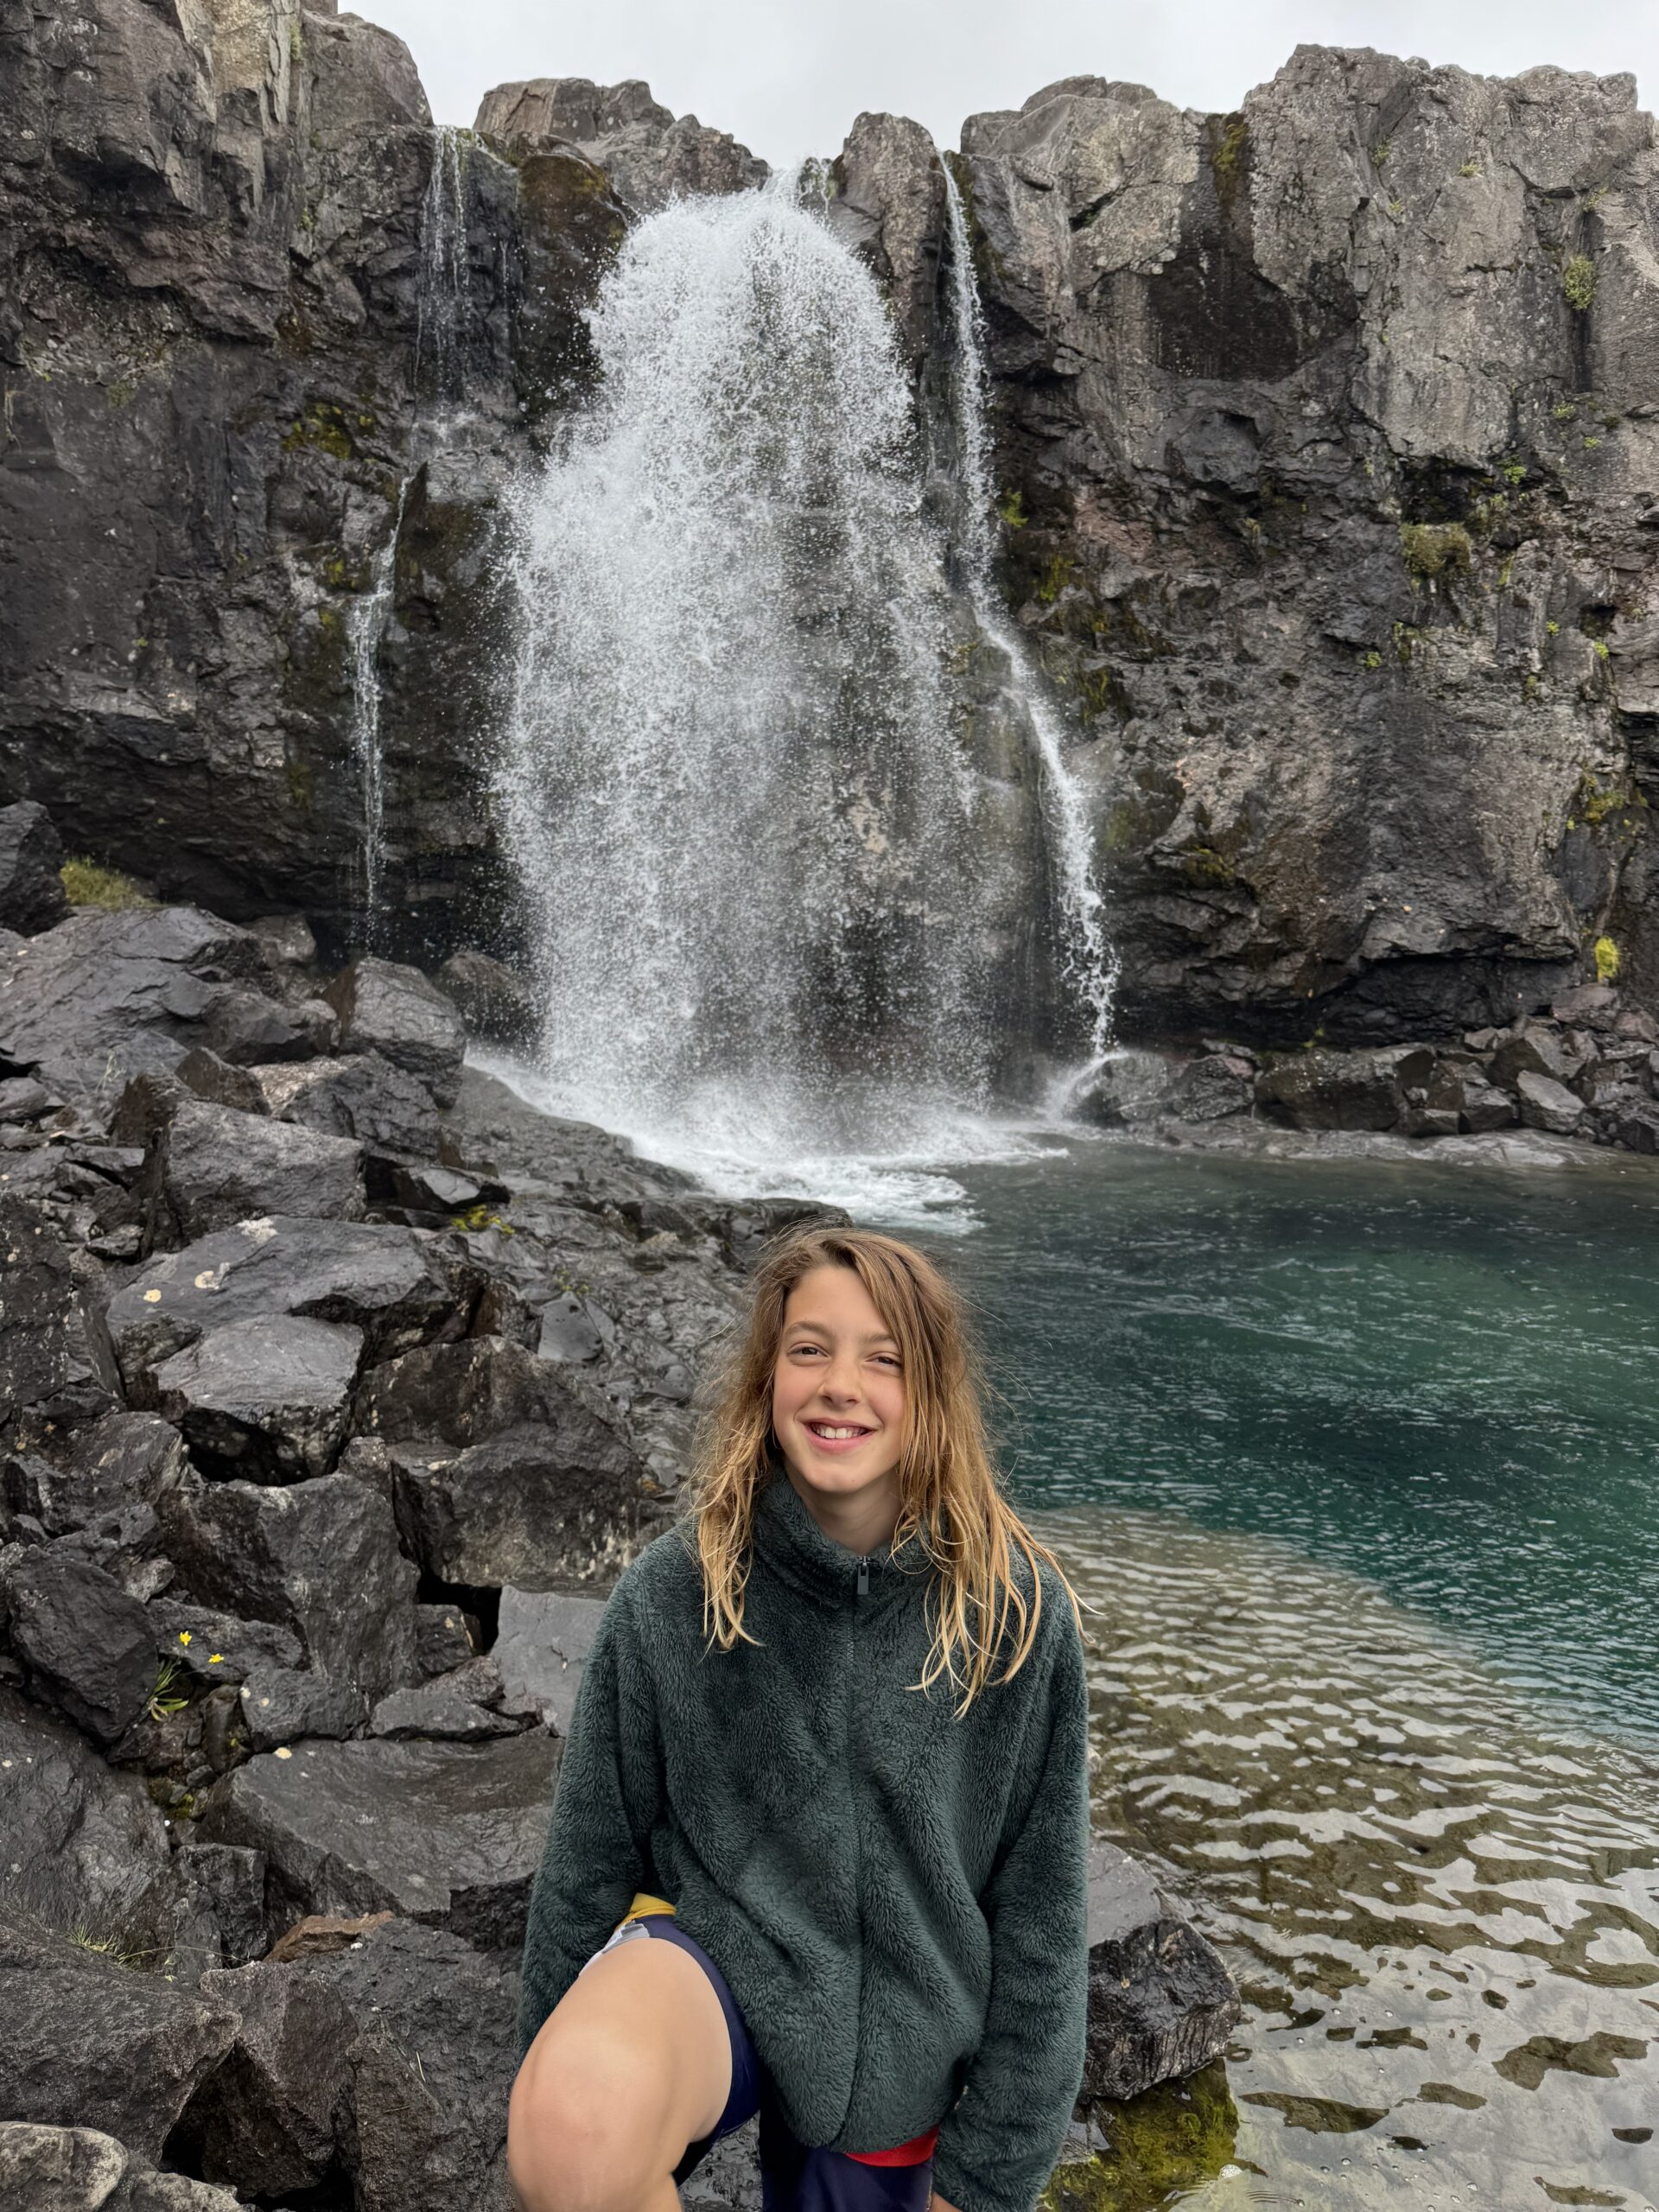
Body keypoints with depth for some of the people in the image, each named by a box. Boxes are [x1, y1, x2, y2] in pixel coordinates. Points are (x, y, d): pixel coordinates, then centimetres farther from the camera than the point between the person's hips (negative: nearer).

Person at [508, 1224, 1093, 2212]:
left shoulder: (1018, 1614, -15)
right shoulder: (671, 1594, -15)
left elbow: (1039, 1916, -6)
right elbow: (590, 1861, -2)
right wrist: (556, 2091, 7)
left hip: (894, 2057, 2)